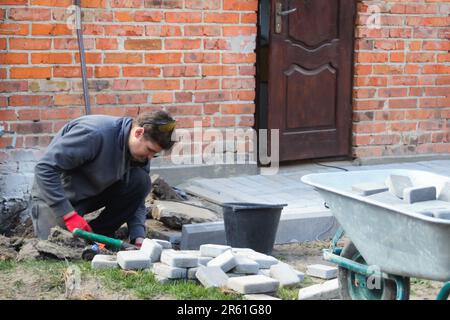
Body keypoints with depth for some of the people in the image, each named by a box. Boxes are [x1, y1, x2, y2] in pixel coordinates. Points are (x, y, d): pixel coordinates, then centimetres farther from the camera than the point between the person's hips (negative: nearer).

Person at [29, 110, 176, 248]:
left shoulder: (141, 154, -10)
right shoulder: (94, 133, -33)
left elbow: (136, 201, -2)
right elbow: (45, 169, -32)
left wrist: (138, 237, -20)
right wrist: (70, 215, -34)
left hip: (92, 193, 6)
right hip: (54, 195, -5)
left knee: (141, 181, -16)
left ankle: (97, 235, -5)